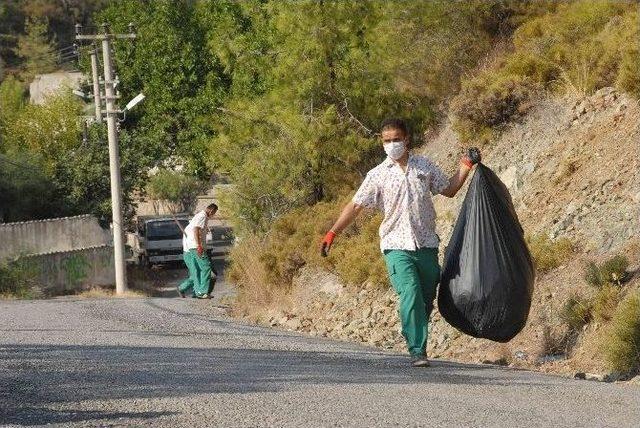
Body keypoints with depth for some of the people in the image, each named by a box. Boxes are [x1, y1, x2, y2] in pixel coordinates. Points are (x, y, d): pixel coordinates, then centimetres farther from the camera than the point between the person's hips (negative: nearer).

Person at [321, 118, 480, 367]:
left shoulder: (425, 167, 9)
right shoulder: (378, 175, 2)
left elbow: (449, 190, 21)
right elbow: (356, 206, 1)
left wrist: (466, 167, 9)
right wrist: (333, 233, -6)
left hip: (426, 245, 3)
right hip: (397, 246, -3)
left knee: (426, 300, 9)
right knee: (410, 295, -20)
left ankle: (418, 344, 27)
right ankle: (417, 351, -20)